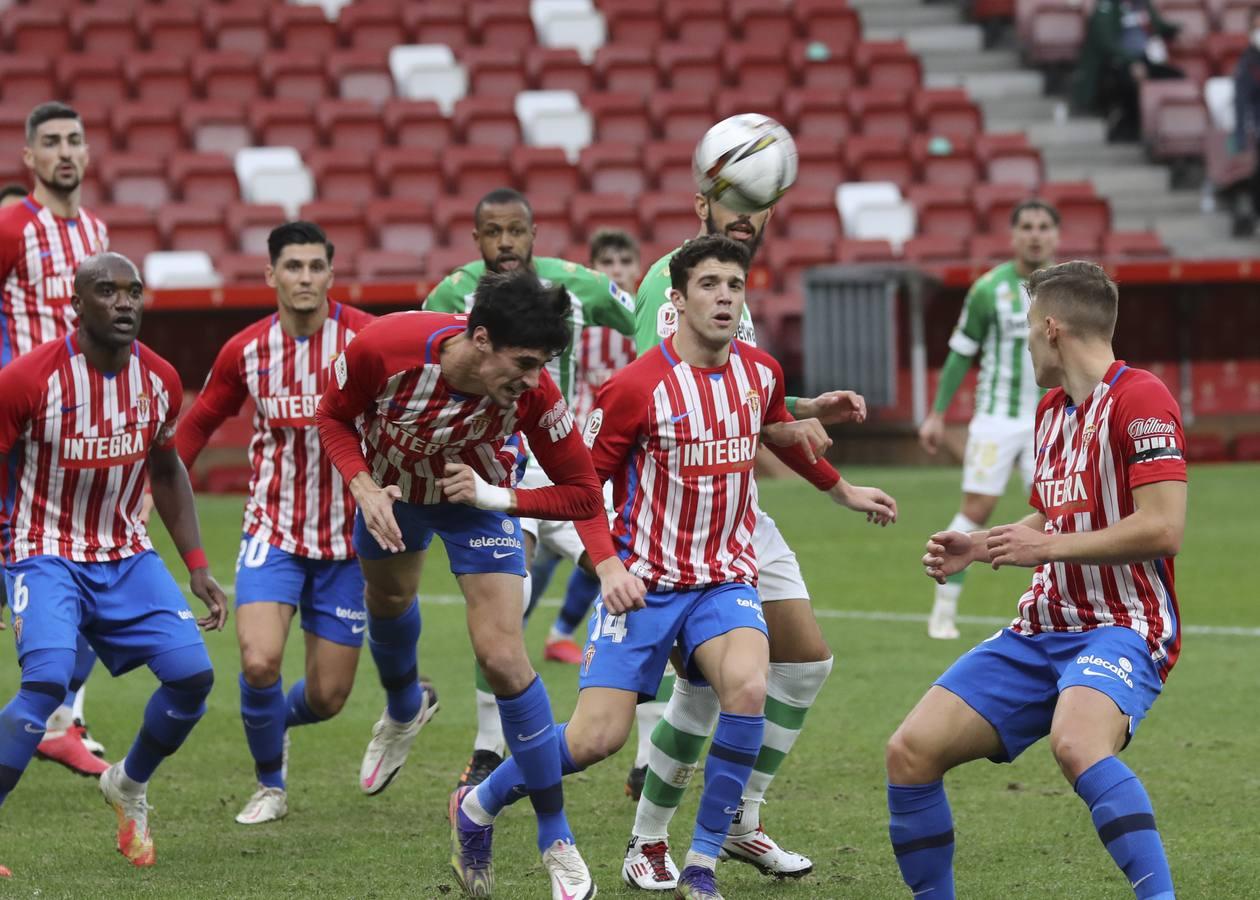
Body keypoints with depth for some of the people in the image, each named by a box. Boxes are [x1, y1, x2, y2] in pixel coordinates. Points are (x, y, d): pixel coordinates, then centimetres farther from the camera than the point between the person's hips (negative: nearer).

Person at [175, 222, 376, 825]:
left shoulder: (366, 338, -11)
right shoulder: (245, 352, -3)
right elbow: (199, 422, 13)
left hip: (346, 536, 0)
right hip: (272, 531, 0)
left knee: (328, 696, 2)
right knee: (259, 662, -21)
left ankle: (272, 721, 40)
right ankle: (270, 784, 6)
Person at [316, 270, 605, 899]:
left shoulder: (533, 393, -36)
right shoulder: (383, 347, -37)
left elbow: (583, 494, -25)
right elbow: (333, 417, -15)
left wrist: (495, 497, -35)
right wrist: (363, 488, -29)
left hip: (476, 497, -2)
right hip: (389, 488, 2)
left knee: (503, 658, -14)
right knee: (387, 598, 28)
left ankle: (556, 840, -4)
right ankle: (403, 709, 65)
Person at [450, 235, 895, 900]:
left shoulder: (761, 373, 3)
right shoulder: (638, 385, -13)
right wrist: (609, 566, -16)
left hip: (725, 581, 3)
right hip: (644, 583, -3)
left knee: (748, 687, -28)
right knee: (597, 737, -13)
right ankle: (475, 808, 17)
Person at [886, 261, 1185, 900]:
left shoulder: (1139, 399, -11)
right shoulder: (1051, 410, 17)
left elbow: (1162, 528, -21)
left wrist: (1049, 546, -15)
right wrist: (976, 548, 14)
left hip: (1122, 626, -9)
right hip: (1042, 629, 9)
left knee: (1076, 743, -39)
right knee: (911, 751, -3)